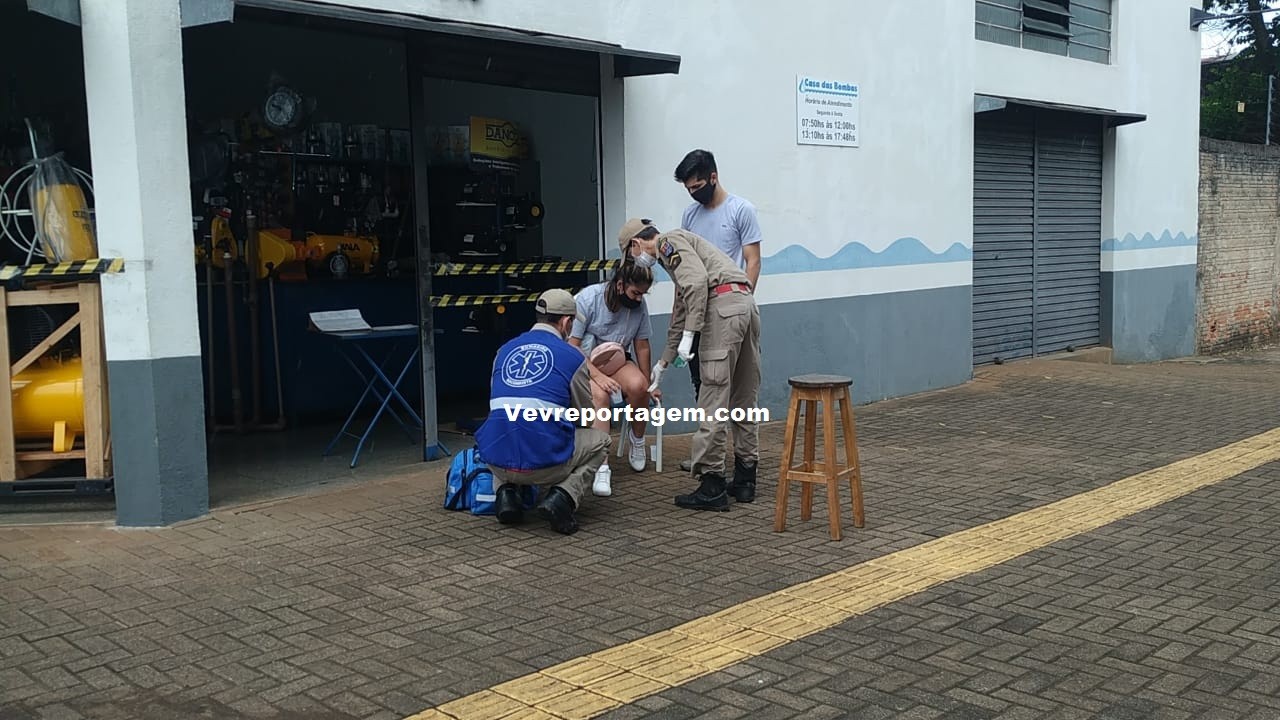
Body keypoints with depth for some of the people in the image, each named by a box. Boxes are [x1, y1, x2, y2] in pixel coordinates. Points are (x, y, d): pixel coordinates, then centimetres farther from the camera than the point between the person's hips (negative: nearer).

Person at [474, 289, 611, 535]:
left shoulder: (505, 350, 15)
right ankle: (562, 497, 0)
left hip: (497, 461, 4)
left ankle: (506, 491, 12)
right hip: (545, 463, -4)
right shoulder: (573, 357, 3)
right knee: (600, 440, 23)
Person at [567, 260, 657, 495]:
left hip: (617, 361, 4)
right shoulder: (587, 299, -20)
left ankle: (637, 441, -3)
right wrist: (597, 375, -31)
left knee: (637, 385, -30)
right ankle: (601, 468, -37)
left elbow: (642, 347, 3)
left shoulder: (639, 305, -9)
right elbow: (572, 347, -20)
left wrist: (648, 385, 8)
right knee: (599, 395, -36)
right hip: (585, 363, -3)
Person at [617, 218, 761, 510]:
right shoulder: (676, 255, 33)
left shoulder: (668, 241, 5)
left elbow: (698, 281, -13)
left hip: (723, 304, -10)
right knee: (745, 400, 13)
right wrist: (661, 365, 45)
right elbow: (679, 318, 39)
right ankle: (744, 480, 19)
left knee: (712, 402, -7)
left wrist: (688, 335, -14)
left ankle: (711, 487, -5)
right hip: (747, 303, 10)